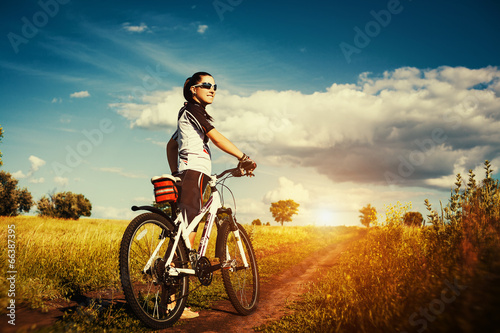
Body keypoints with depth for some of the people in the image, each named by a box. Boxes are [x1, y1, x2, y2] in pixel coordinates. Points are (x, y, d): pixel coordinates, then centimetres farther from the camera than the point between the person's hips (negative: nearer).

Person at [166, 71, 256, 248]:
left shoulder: (188, 114, 28)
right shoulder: (192, 109, -2)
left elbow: (171, 145, 30)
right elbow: (216, 137, -12)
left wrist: (176, 173, 23)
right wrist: (243, 158, -13)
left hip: (187, 174, 10)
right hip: (195, 172, -10)